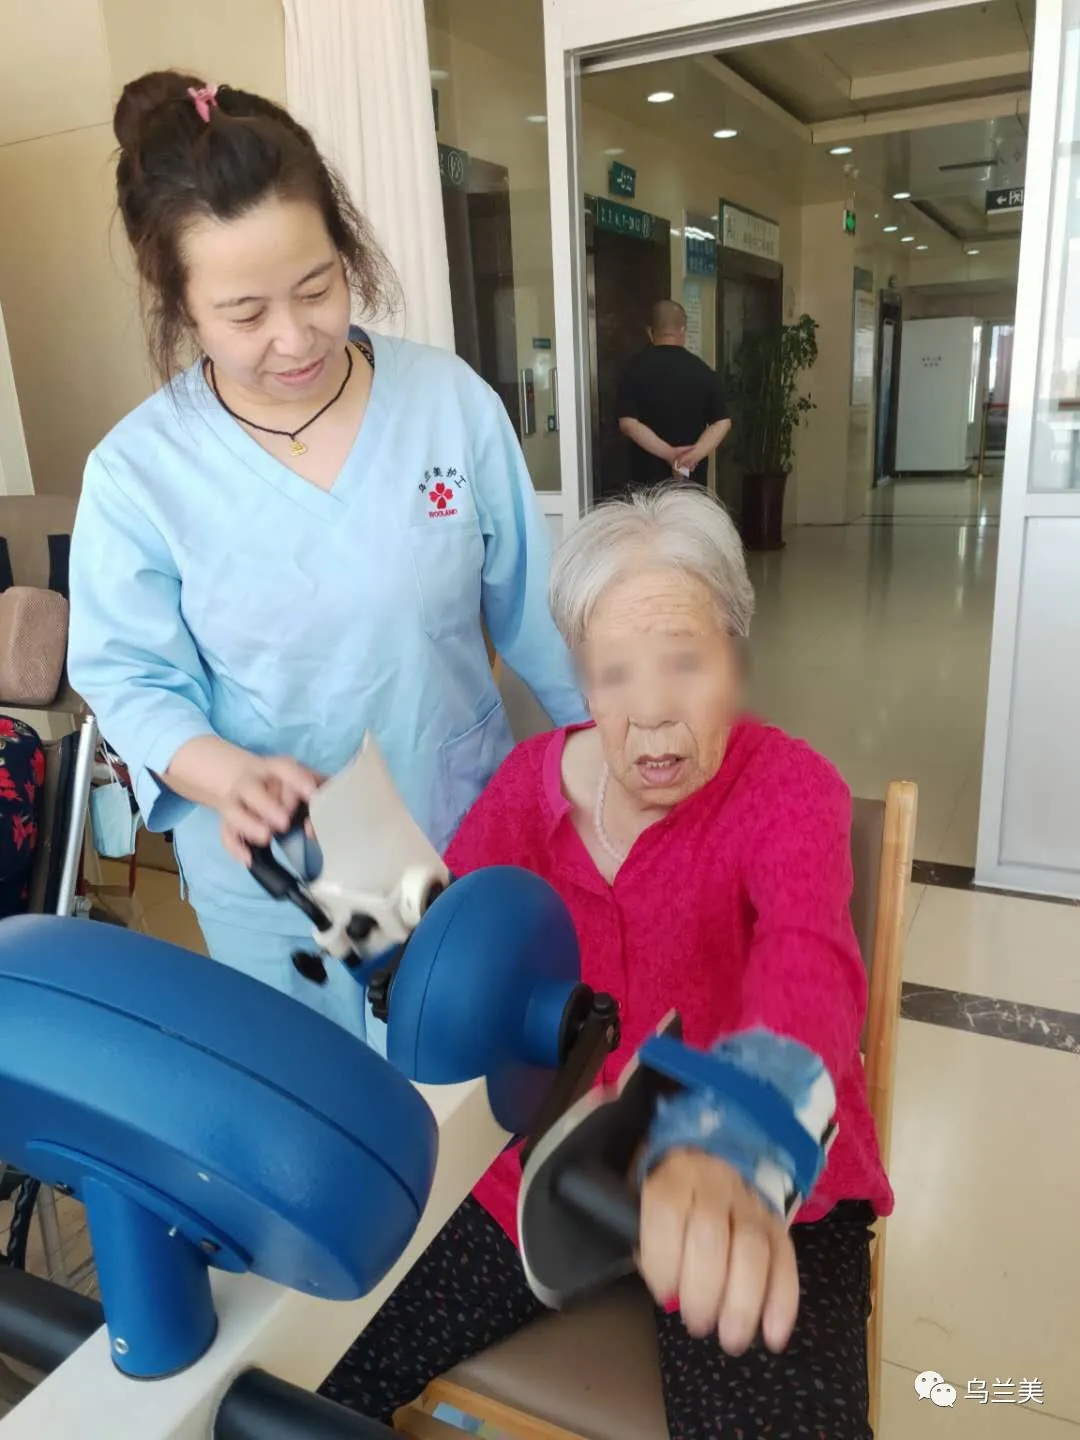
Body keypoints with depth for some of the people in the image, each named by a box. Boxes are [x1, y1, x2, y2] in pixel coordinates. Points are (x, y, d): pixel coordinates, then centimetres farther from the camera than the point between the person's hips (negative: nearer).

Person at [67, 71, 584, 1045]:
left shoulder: (453, 399, -10)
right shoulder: (137, 471, -14)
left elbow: (530, 602, -3)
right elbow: (129, 679, -8)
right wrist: (229, 776, -28)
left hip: (468, 828, 2)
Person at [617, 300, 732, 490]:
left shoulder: (635, 369, -6)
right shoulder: (702, 371, 0)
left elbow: (628, 423, -15)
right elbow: (723, 422, -5)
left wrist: (669, 453, -16)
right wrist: (694, 455, -15)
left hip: (647, 478, -2)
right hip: (692, 479, 2)